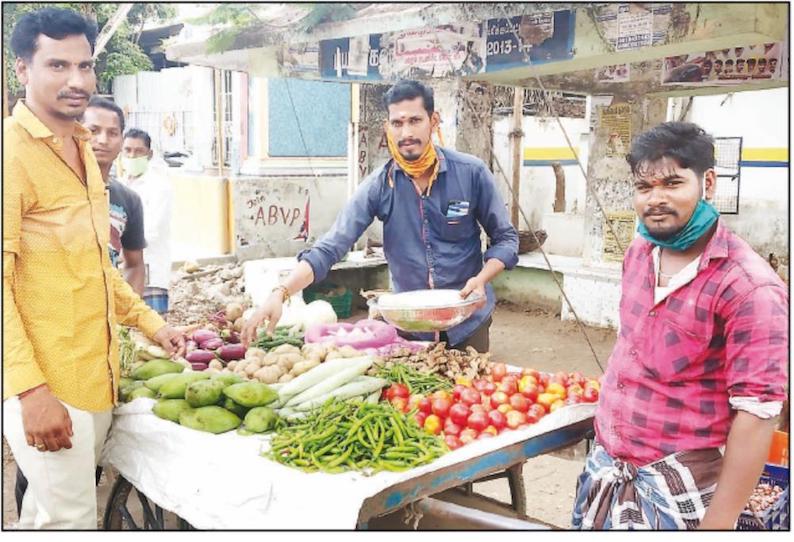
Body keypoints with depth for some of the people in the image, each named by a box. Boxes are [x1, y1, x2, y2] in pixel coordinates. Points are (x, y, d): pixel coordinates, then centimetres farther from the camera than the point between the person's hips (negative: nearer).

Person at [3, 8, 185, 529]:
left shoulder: (81, 149, 13)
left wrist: (149, 321, 17)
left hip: (96, 375, 8)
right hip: (45, 386, -7)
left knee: (47, 510, 18)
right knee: (72, 519, 1)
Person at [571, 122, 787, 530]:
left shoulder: (748, 287, -20)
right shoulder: (639, 253, 1)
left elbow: (756, 417, -19)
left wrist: (717, 524, -18)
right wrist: (607, 441, 16)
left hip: (678, 487, -6)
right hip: (605, 464, 6)